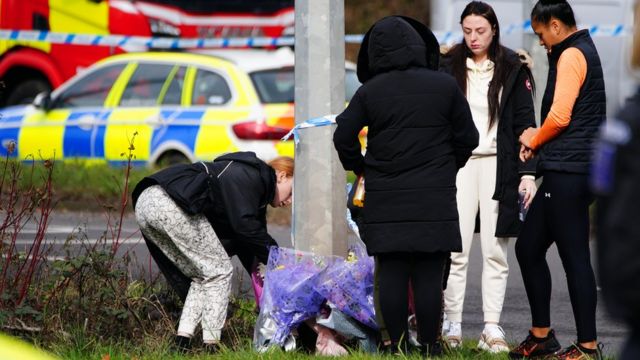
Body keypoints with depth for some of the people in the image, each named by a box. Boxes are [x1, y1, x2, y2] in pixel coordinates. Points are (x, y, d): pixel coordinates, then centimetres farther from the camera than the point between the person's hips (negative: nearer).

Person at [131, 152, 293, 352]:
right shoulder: (255, 176, 1)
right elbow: (244, 224, -10)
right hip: (172, 203, -10)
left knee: (202, 275, 17)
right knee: (219, 271, 0)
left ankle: (183, 340, 7)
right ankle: (211, 344, -3)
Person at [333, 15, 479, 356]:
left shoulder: (369, 92, -1)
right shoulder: (445, 86, -2)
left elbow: (343, 137, 0)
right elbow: (467, 138, 3)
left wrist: (359, 167, 18)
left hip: (385, 200, 1)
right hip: (434, 198, -1)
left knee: (391, 273, 5)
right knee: (429, 276, 1)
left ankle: (395, 344, 7)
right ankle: (430, 347, 2)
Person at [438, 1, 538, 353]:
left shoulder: (513, 70, 4)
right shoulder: (448, 67, 6)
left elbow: (525, 124, 4)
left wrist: (528, 173, -4)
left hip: (497, 164, 0)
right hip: (458, 162, 0)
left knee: (495, 251, -1)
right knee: (455, 250, -5)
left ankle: (492, 328, 1)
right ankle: (452, 325, -2)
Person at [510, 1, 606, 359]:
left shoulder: (572, 56, -10)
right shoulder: (584, 51, 21)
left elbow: (560, 115, -17)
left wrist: (534, 141, 2)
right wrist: (538, 140, 9)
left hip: (568, 172, -10)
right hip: (564, 171, 10)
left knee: (574, 258, -7)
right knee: (529, 248, 14)